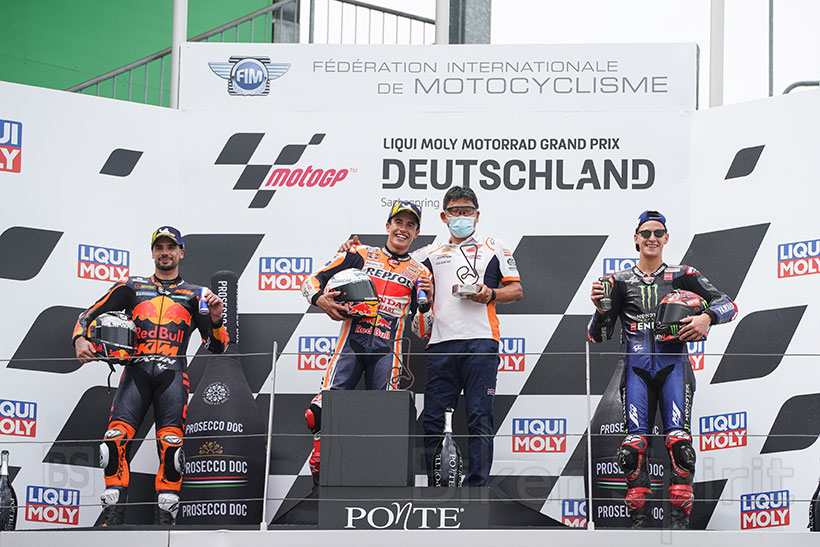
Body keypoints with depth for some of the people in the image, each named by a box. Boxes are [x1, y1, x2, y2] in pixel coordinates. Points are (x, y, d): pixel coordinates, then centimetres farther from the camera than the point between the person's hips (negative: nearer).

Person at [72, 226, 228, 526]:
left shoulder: (194, 295, 19)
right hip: (137, 369, 0)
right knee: (115, 439, -17)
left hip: (172, 372, 0)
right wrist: (81, 339, -3)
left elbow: (217, 346, 16)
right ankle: (112, 518, -13)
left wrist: (216, 319, -3)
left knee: (171, 445, -16)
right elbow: (90, 315, 17)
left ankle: (164, 520, -13)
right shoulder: (132, 287, 20)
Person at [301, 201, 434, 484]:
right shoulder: (360, 255, 14)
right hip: (351, 342, -1)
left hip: (387, 350, 1)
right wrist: (321, 300, -9)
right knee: (325, 407, -16)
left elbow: (422, 332, 14)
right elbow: (312, 281, 12)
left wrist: (425, 303, -4)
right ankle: (319, 468, -3)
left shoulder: (420, 274, 16)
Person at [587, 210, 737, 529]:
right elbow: (596, 335, 11)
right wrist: (600, 308, -9)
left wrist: (707, 318, -13)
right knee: (634, 443, -9)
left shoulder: (682, 275, 11)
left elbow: (728, 304, 7)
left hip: (673, 363, -1)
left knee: (679, 440, -16)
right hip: (637, 367, 1)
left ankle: (680, 520, -12)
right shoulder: (620, 282, 13)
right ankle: (638, 520, -3)